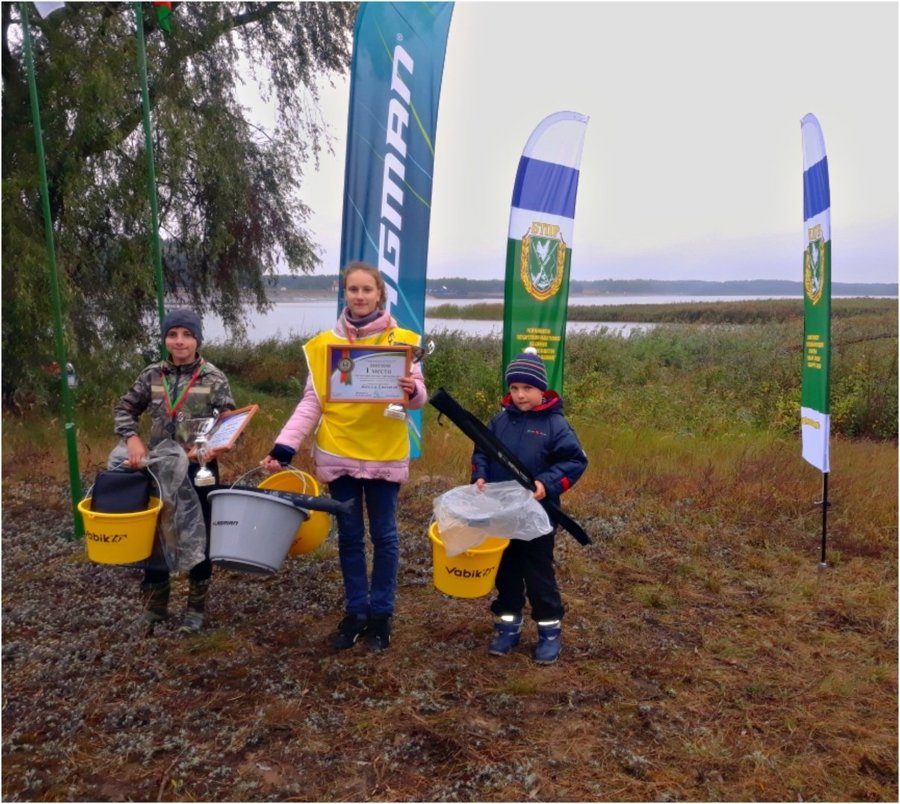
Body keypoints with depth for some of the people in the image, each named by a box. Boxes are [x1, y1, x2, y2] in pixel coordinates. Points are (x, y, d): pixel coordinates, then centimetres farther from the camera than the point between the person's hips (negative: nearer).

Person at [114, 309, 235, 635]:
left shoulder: (214, 378, -7)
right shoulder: (152, 375, 2)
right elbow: (125, 409, 11)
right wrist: (132, 439, -7)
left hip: (199, 471, -3)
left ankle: (196, 605, 27)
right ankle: (154, 606, 28)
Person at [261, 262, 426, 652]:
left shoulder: (401, 339, -2)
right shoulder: (325, 342, 3)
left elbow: (418, 394, -3)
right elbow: (311, 402, 1)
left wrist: (412, 391, -27)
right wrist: (284, 447, -9)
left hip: (384, 453, -1)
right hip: (339, 453, 2)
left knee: (384, 535, 8)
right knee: (349, 536, 11)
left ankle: (381, 614, 23)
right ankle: (355, 612, 25)